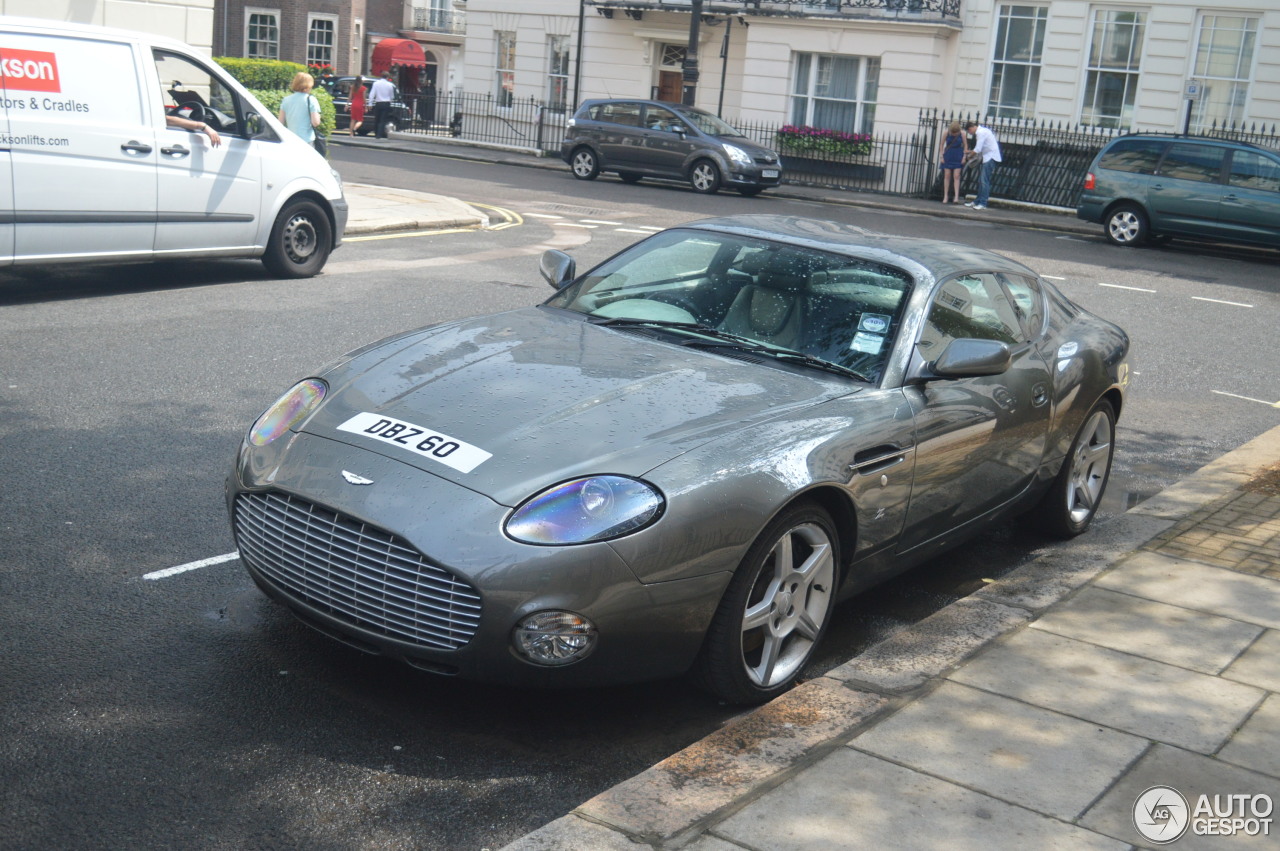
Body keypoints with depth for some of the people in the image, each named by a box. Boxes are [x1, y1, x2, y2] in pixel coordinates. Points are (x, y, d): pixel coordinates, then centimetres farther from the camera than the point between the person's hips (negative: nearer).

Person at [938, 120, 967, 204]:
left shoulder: (962, 133, -10)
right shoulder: (947, 132, -9)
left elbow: (965, 145, -1)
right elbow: (942, 144, 1)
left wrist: (964, 156, -5)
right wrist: (941, 155, -3)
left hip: (958, 157, -1)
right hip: (948, 156, 1)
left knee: (956, 176, -6)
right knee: (947, 176, 2)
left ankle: (956, 197, -9)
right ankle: (945, 196, 8)